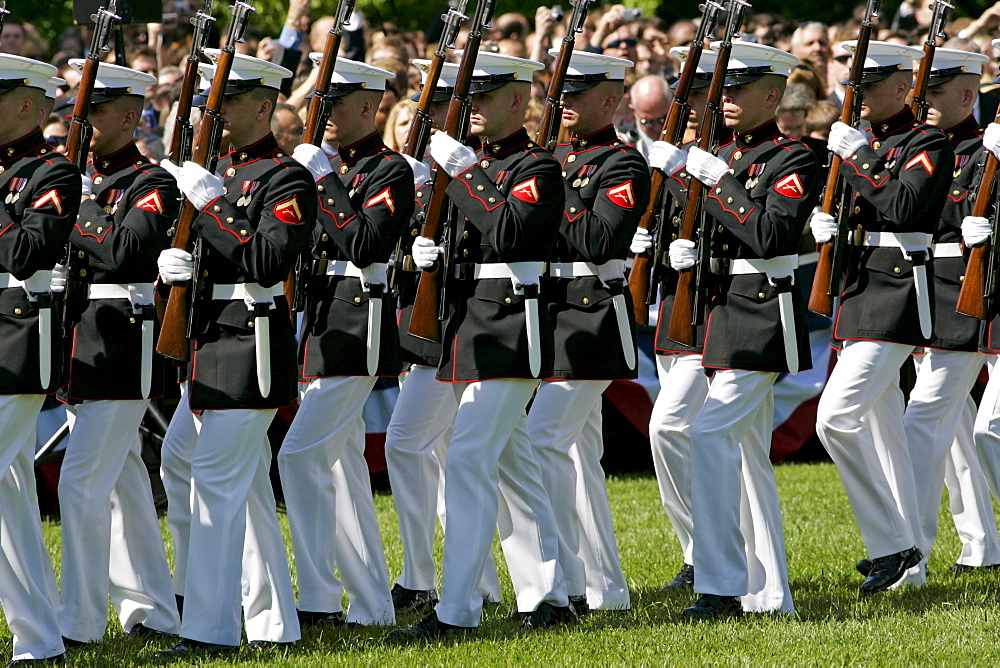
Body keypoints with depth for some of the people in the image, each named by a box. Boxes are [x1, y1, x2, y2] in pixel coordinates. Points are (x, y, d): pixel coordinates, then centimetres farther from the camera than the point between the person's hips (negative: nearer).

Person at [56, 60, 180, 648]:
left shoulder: (152, 186, -8)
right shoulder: (82, 182, 15)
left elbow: (128, 249, -25)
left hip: (123, 349, -8)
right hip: (83, 349, 8)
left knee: (82, 481, -11)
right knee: (122, 480, 13)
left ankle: (81, 623, -9)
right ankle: (153, 613, 20)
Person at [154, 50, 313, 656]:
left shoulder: (286, 179, -9)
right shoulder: (214, 172, 17)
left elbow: (270, 263, -20)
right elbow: (185, 243, 18)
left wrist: (209, 207, -21)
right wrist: (171, 261, -5)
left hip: (251, 344, -9)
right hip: (210, 344, 9)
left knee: (216, 481, -13)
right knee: (247, 490, 12)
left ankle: (210, 629, -15)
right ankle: (277, 625, 17)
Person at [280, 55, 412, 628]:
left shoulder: (391, 171, -9)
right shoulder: (331, 167, 17)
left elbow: (366, 245, -23)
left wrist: (324, 182, -20)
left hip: (358, 331, -9)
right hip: (321, 329, 9)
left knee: (302, 454, -15)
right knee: (344, 462, 10)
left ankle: (319, 600, -14)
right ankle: (372, 607, 15)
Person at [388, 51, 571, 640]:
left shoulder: (538, 168, -9)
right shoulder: (476, 166, 18)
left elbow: (508, 234, -25)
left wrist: (461, 175, -22)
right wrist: (433, 253, 1)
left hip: (511, 328, -10)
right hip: (470, 328, 10)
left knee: (469, 459, -15)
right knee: (511, 462, 12)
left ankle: (457, 610, -18)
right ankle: (549, 597, 19)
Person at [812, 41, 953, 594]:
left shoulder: (926, 144, -8)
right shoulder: (862, 144, 16)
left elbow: (902, 207, -22)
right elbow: (836, 207, 20)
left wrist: (853, 161, -17)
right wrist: (823, 221, -2)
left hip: (898, 292, -9)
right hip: (860, 291, 9)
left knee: (836, 417, -18)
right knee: (882, 425, 13)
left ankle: (889, 543, -11)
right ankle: (906, 552, 20)